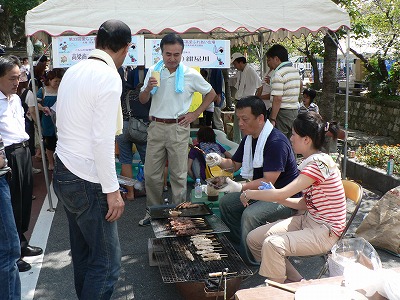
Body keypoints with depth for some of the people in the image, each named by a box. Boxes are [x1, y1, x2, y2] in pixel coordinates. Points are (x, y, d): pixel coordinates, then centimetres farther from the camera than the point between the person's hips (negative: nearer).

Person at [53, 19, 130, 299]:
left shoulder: (74, 71, 8)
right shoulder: (109, 78, -16)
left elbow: (64, 123, 12)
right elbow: (103, 140, -20)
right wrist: (112, 190, -14)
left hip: (63, 171, 9)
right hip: (86, 182, -9)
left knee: (83, 252, 19)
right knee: (108, 262, 2)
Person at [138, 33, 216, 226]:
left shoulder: (191, 75, -3)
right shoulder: (153, 71, 5)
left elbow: (211, 94, 10)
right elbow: (142, 100, 10)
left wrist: (195, 114, 2)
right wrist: (148, 88, -12)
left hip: (178, 128, -3)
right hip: (156, 127, 3)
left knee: (178, 174, 5)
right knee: (151, 174, 7)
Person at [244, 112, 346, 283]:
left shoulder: (319, 163, -23)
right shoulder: (312, 161, 8)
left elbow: (282, 194, -27)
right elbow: (304, 204, 9)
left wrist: (249, 194, -13)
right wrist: (276, 197, -1)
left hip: (325, 232, -10)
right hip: (308, 220, 10)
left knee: (272, 244, -31)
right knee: (253, 239, 0)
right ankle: (295, 282, 13)